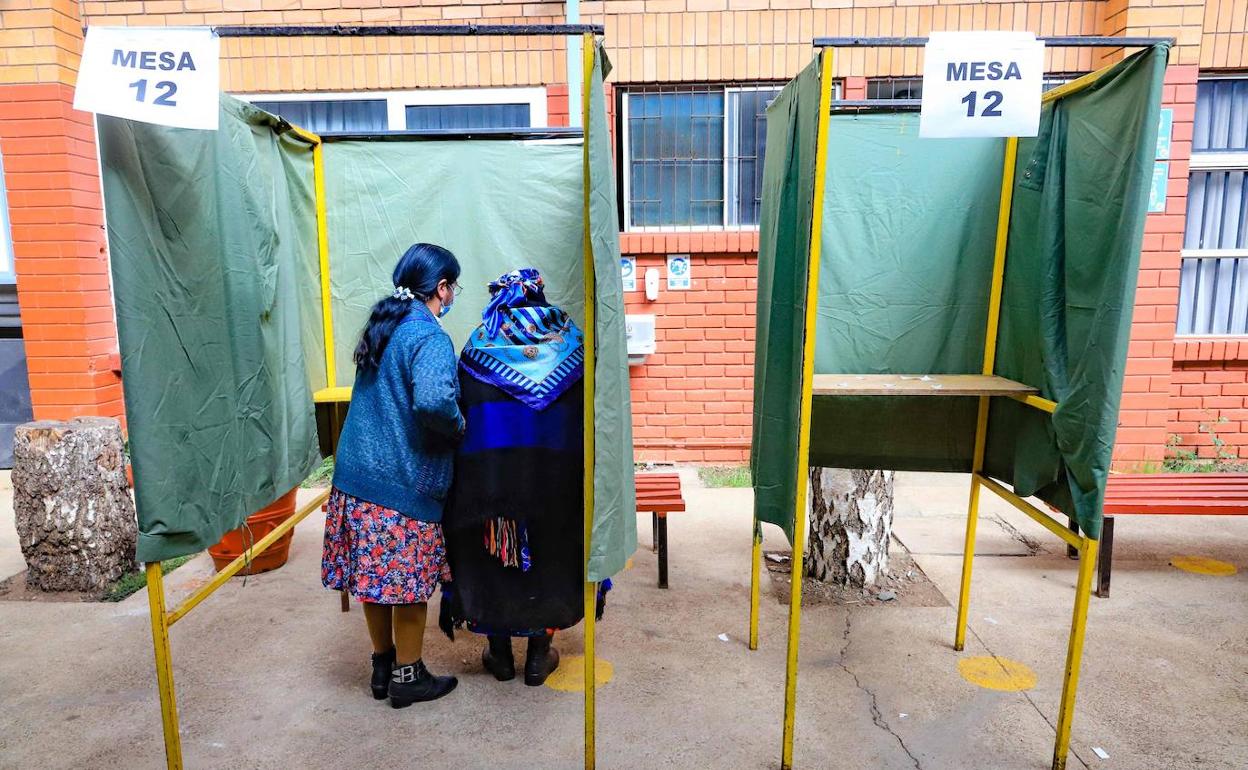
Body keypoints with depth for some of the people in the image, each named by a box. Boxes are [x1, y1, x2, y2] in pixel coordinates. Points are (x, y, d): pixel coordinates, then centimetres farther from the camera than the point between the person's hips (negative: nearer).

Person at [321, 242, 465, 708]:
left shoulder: (382, 326, 12)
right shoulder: (429, 337, -16)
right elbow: (433, 401, -35)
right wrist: (459, 426, -14)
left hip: (357, 476, 8)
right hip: (405, 482, -8)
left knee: (375, 576, 18)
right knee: (410, 582, 7)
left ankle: (382, 667, 34)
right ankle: (407, 677, 22)